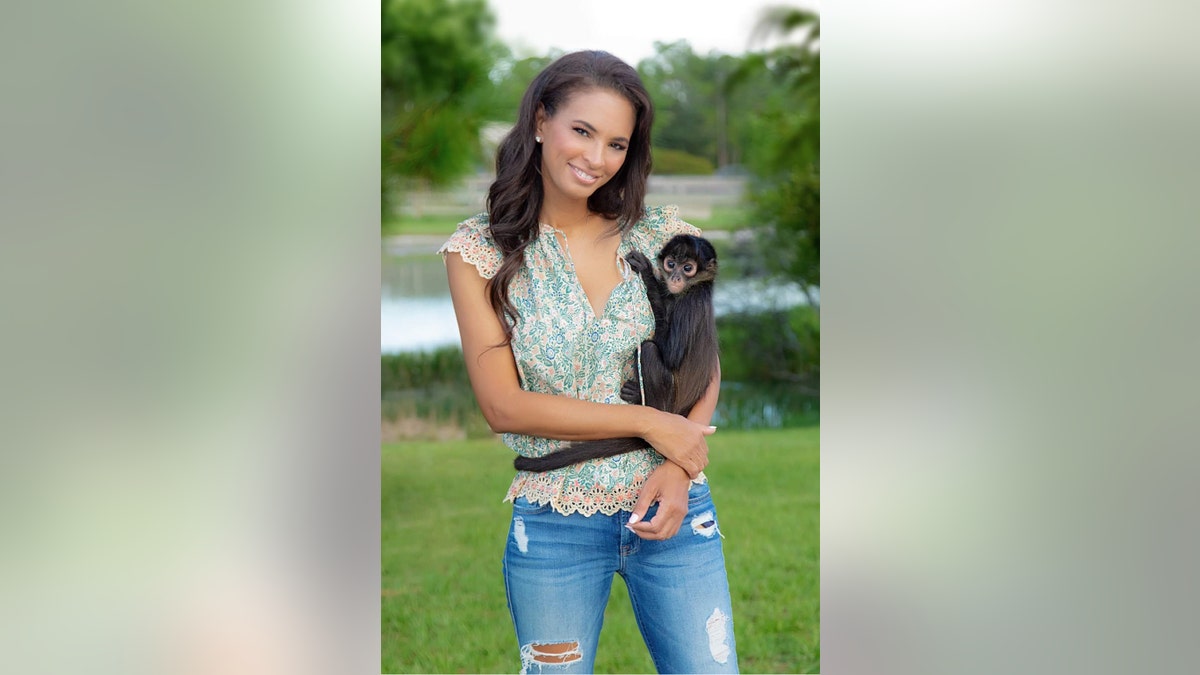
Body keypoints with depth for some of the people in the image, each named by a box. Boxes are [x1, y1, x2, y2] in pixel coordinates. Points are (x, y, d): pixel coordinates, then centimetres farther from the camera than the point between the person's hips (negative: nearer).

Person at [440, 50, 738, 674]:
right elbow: (503, 406, -9)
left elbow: (704, 373, 6)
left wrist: (679, 469, -13)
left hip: (672, 508, 1)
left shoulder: (662, 236, 2)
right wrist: (649, 423, -14)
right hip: (553, 525, -1)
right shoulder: (480, 249, -3)